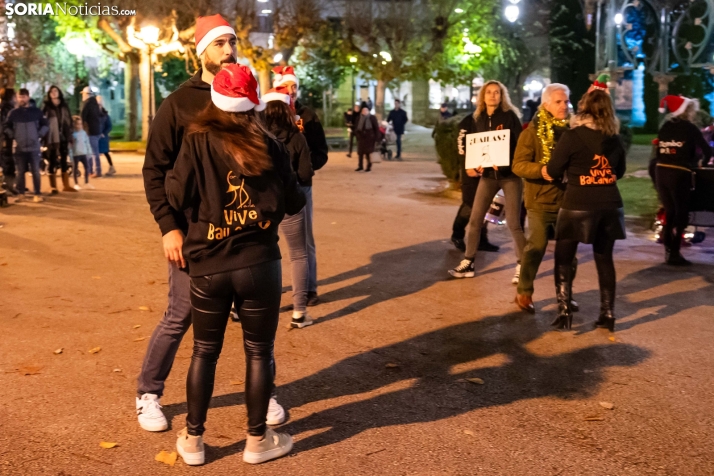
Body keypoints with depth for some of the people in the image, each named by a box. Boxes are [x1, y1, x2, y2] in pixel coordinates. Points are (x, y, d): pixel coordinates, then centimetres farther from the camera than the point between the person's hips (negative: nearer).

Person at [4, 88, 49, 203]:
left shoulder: (36, 112, 3)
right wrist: (13, 136, -2)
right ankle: (20, 194, 13)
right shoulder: (13, 113, 3)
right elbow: (6, 127, 11)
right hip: (19, 148, 1)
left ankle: (37, 194, 4)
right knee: (21, 172, 6)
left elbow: (45, 125, 12)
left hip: (34, 147, 0)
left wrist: (39, 134, -1)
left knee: (36, 171, -1)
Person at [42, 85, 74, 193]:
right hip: (52, 138, -3)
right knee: (52, 162, 0)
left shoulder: (64, 105, 9)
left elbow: (69, 120, 10)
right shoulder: (46, 106, 0)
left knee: (64, 161, 9)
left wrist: (70, 135, 5)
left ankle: (66, 185, 16)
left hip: (63, 136, 3)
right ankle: (53, 187, 4)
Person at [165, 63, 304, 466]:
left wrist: (174, 172, 12)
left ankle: (193, 440, 25)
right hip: (260, 264, -1)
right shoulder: (269, 146, -3)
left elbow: (179, 197, -7)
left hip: (208, 267, 1)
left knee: (205, 351, 15)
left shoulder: (197, 142, -4)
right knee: (259, 352, 11)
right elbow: (294, 203, 0)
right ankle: (258, 440, 22)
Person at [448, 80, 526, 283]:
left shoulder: (509, 116, -6)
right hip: (488, 175, 4)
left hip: (510, 174, -4)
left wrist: (505, 163, -23)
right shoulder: (477, 119, 6)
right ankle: (468, 264, 12)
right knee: (475, 220, 2)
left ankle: (522, 266, 7)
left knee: (513, 222, -5)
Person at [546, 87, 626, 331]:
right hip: (610, 206, 5)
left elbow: (552, 172, -5)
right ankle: (607, 314, 17)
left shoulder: (572, 137, -10)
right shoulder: (615, 139, 6)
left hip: (578, 206, -4)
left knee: (564, 259, 7)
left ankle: (564, 312, 3)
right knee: (604, 258, 14)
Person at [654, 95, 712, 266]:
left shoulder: (665, 127, 12)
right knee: (682, 213, 3)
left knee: (669, 211, 16)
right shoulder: (690, 128, -2)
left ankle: (669, 251, 18)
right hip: (679, 174, -5)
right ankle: (674, 253, -1)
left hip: (661, 171, 5)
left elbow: (660, 152, 13)